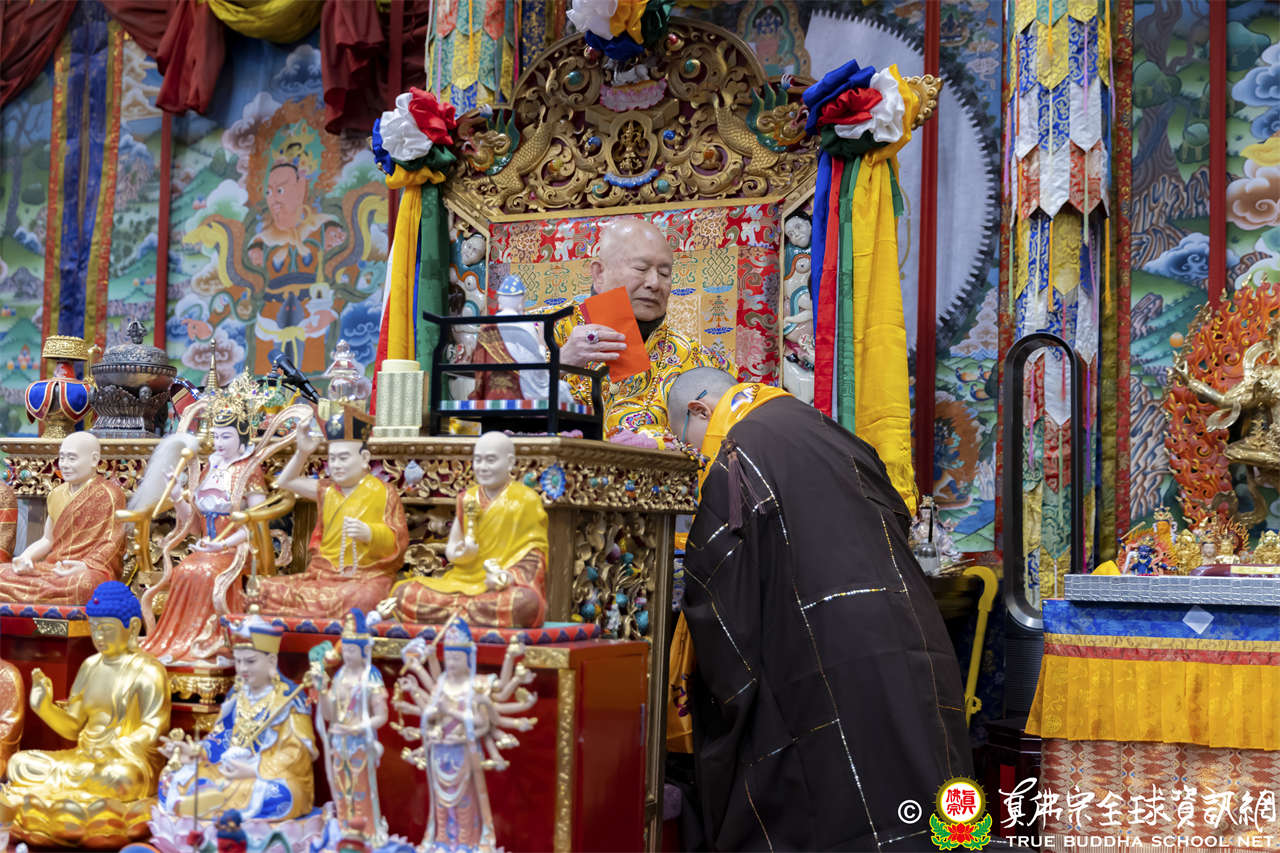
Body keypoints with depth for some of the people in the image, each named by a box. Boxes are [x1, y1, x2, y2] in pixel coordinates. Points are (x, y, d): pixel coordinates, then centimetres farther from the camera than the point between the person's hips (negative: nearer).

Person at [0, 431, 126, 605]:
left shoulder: (109, 494, 0)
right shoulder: (56, 495, 20)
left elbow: (112, 544, -6)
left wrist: (84, 566, -24)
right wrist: (25, 557, 1)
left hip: (91, 569, -6)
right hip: (52, 567, 6)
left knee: (83, 583, -42)